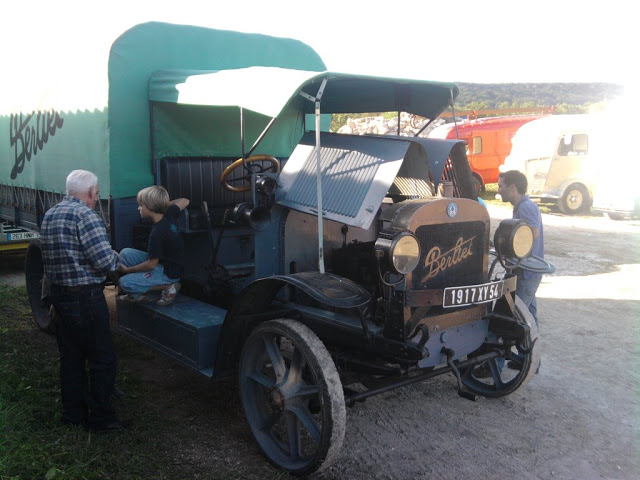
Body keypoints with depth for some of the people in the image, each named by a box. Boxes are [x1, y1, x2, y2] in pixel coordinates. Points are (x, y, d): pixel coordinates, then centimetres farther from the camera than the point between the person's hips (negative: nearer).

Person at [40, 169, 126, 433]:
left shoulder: (49, 215, 12)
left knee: (70, 356, 18)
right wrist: (116, 258, -3)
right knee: (102, 359, 3)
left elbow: (49, 258, 17)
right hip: (85, 297, -9)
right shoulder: (85, 214, -17)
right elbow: (105, 260, -23)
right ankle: (101, 418, 12)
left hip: (59, 293, 9)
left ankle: (73, 413, 28)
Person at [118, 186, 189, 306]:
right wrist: (164, 204, 9)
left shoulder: (158, 233, -28)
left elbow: (151, 264, -21)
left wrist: (127, 270, -8)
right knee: (125, 253, 5)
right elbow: (185, 201, 14)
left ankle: (168, 286, -8)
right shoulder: (169, 215, -6)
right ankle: (138, 291, 12)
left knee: (124, 283, -16)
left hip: (168, 273, -9)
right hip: (162, 261, 9)